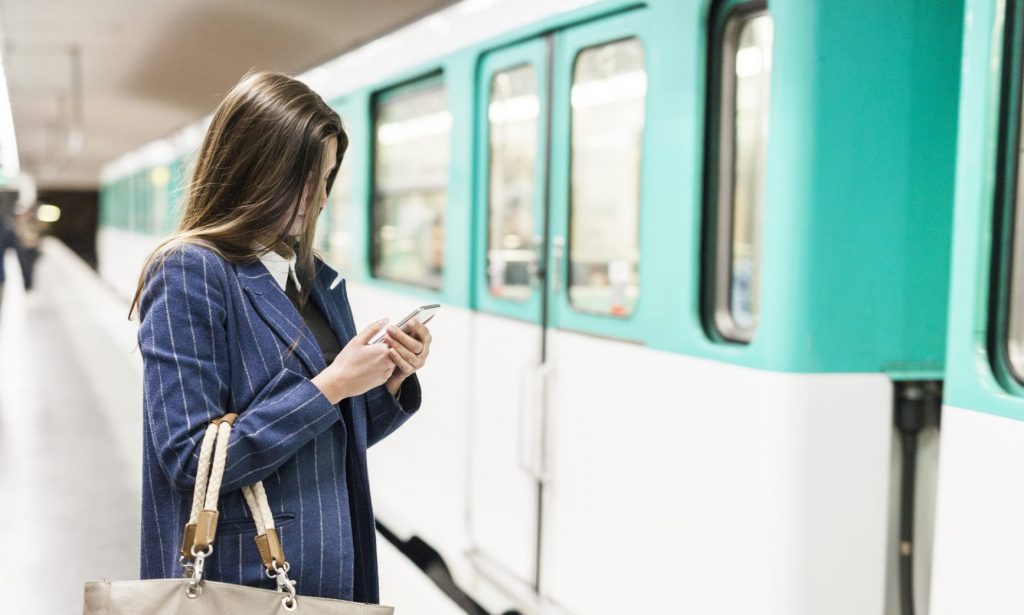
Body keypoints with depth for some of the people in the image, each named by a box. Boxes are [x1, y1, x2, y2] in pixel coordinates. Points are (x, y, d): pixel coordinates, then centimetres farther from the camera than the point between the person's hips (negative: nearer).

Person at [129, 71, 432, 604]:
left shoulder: (317, 280, 7)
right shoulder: (189, 271, -13)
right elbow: (192, 459, -19)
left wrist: (392, 380, -5)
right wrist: (329, 386, -20)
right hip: (248, 575, -7)